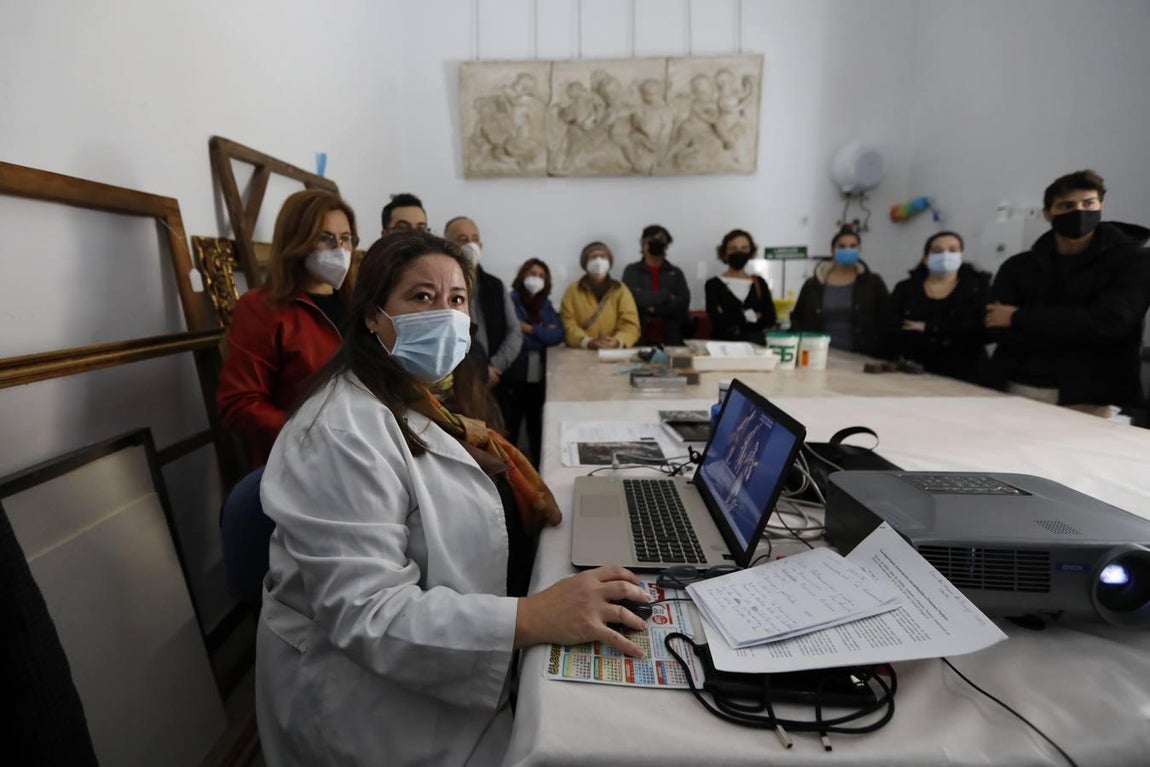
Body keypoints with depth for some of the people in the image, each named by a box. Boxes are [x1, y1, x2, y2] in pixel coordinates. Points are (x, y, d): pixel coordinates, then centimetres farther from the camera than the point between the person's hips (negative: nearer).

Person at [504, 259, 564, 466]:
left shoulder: (545, 303, 11)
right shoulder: (510, 301, -6)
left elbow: (559, 334, -2)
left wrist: (531, 329, -12)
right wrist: (544, 333, -8)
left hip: (539, 374, 5)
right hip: (515, 375, -5)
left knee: (536, 423, 16)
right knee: (510, 425, 3)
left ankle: (540, 466, 28)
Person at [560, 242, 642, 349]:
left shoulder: (621, 290, 8)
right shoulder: (572, 290, 6)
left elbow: (631, 325, 1)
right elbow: (568, 325, -3)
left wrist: (617, 342, -19)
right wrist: (588, 342, -19)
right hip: (580, 353, -1)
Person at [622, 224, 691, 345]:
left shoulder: (676, 273, 10)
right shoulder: (631, 271, 5)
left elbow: (683, 303, -2)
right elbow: (634, 297, -11)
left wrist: (654, 309, -11)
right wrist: (666, 296, -5)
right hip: (639, 338, -1)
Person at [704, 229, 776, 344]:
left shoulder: (759, 283, 11)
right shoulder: (713, 284, 2)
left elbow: (770, 319, 1)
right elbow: (718, 320, -10)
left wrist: (730, 319, -6)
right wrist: (750, 316, 0)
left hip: (756, 344, 2)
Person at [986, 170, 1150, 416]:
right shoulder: (1018, 267, 6)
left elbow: (1107, 324, -13)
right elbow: (1001, 331, -6)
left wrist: (1019, 318, -11)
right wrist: (1082, 329, -11)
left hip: (1088, 398, -1)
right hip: (1016, 391, 2)